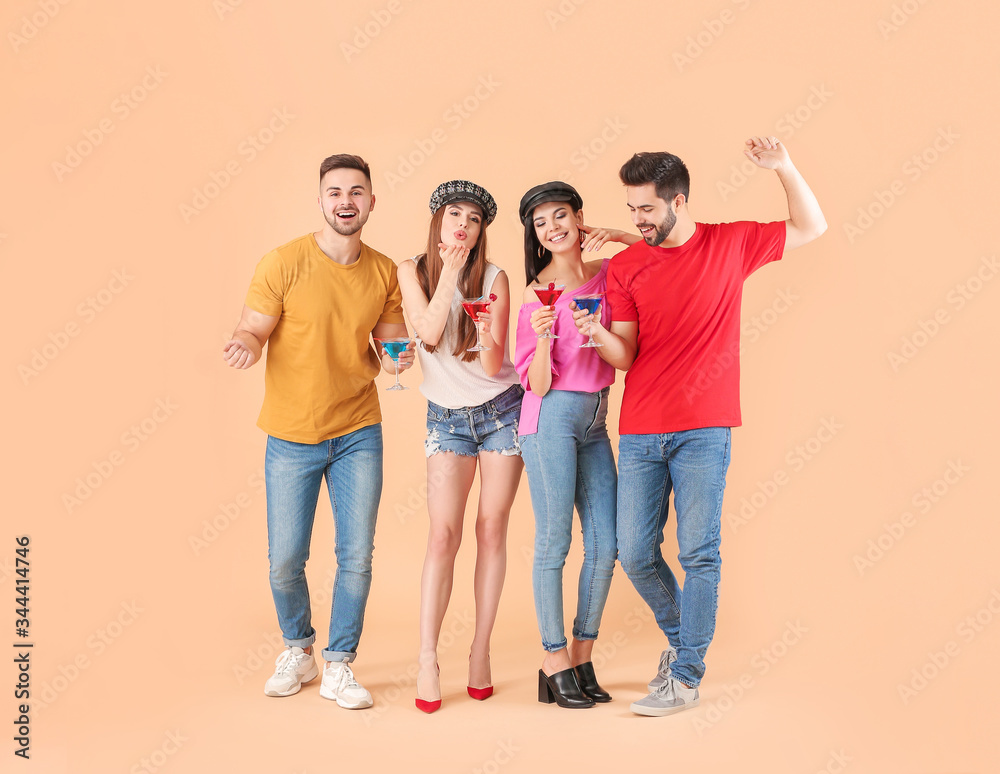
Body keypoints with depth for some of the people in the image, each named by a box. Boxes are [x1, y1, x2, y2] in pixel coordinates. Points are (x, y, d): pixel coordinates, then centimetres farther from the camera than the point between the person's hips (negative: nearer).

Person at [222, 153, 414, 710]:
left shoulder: (385, 272, 2)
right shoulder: (284, 264, -9)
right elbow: (252, 331, -6)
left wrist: (397, 358, -10)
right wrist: (244, 345, -28)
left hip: (359, 433, 2)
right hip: (293, 437, -2)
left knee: (358, 556, 2)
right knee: (285, 561, 4)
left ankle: (339, 665, 20)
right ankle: (298, 650, 31)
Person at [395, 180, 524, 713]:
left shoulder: (494, 278, -5)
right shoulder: (412, 271, -1)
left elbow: (494, 367, -10)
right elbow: (429, 332, -17)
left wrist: (489, 342, -32)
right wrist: (450, 270, -16)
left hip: (501, 409, 0)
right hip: (447, 415, 0)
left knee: (492, 529, 1)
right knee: (443, 535, -8)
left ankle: (481, 651, 11)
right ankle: (427, 661, -3)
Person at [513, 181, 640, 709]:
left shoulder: (605, 273, 7)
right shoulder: (538, 294, -6)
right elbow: (538, 384, -10)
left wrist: (616, 236, 4)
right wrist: (542, 337, -28)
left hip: (595, 420, 6)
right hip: (553, 416, -5)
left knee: (605, 545, 5)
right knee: (554, 542, -2)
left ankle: (583, 659, 17)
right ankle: (555, 662, 9)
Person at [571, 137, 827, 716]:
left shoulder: (731, 244, 4)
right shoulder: (625, 267, 6)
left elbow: (811, 228, 12)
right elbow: (624, 357, 2)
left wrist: (784, 167, -3)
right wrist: (598, 333, -20)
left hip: (703, 430, -2)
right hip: (640, 433, 3)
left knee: (699, 553, -3)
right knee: (635, 554, 4)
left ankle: (686, 677, 9)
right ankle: (681, 637, 30)